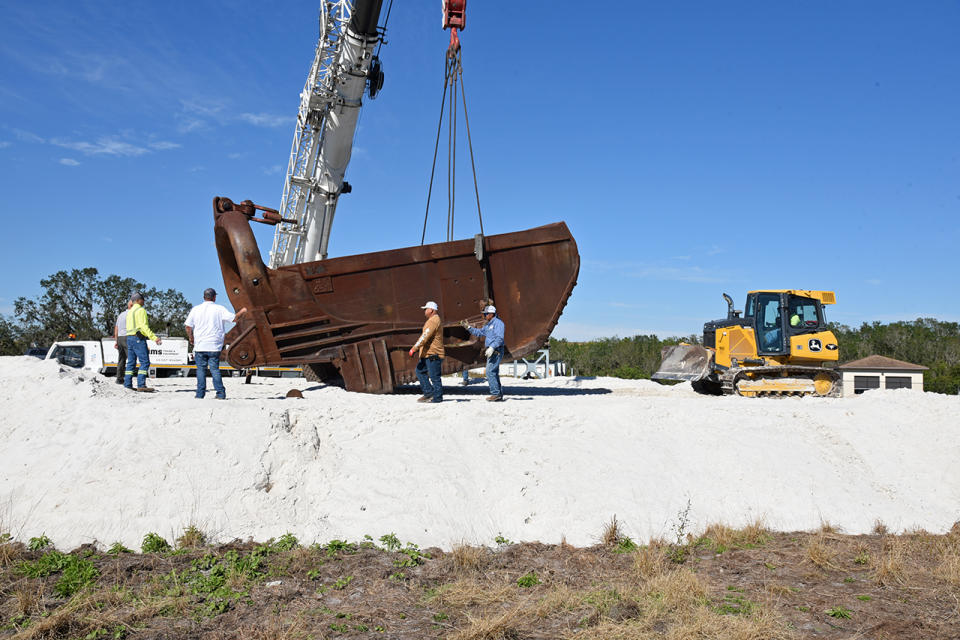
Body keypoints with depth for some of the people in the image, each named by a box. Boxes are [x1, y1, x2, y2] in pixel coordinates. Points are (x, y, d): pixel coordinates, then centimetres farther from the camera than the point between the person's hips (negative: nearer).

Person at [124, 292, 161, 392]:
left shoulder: (130, 312, 20)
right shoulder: (141, 310, -8)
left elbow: (129, 327, 19)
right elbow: (144, 326, -18)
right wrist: (154, 338, -23)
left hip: (129, 338, 9)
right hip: (139, 338, -9)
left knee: (131, 362, 11)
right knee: (145, 362, -10)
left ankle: (127, 384, 10)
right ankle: (141, 385, -17)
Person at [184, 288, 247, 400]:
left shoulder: (195, 309, 5)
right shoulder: (219, 309, 0)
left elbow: (188, 327, 4)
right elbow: (234, 318, -1)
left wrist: (191, 338, 19)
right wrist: (242, 311, 18)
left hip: (200, 345, 1)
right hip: (214, 346, 0)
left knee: (201, 369, 5)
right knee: (215, 369, 3)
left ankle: (200, 394, 4)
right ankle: (221, 394, -2)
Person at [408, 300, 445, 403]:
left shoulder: (434, 320, -14)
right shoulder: (431, 320, 21)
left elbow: (425, 336, -21)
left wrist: (414, 348, -21)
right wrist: (419, 349, 25)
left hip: (433, 354, -11)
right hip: (427, 354, 11)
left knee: (434, 377, -5)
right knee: (420, 371, 11)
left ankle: (437, 398, 1)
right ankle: (428, 393, 13)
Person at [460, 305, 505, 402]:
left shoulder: (498, 323, -11)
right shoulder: (488, 325, 19)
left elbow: (500, 338, -21)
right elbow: (479, 333, 31)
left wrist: (492, 348, -28)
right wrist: (468, 327, 24)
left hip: (496, 351, -10)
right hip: (491, 351, 10)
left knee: (490, 372, -14)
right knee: (494, 373, 10)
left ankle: (495, 393, -13)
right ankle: (499, 395, 14)